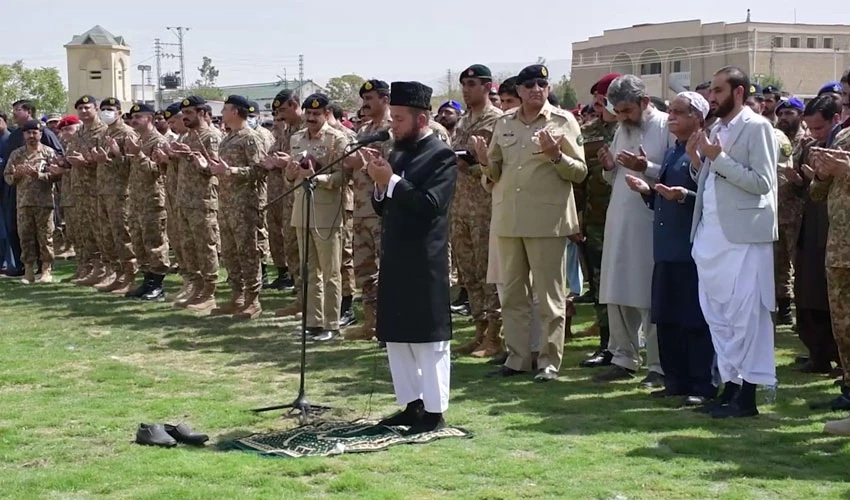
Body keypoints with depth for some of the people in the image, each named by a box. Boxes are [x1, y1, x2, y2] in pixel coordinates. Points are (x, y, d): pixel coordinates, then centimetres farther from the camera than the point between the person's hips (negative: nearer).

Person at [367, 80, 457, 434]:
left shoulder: (441, 156, -9)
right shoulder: (397, 154, 13)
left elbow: (431, 204, -22)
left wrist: (391, 181, -18)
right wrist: (380, 186, -4)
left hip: (425, 264, -8)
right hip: (395, 261, 8)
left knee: (429, 339, -1)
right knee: (395, 337, 13)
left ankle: (434, 411, 6)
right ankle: (411, 405, 23)